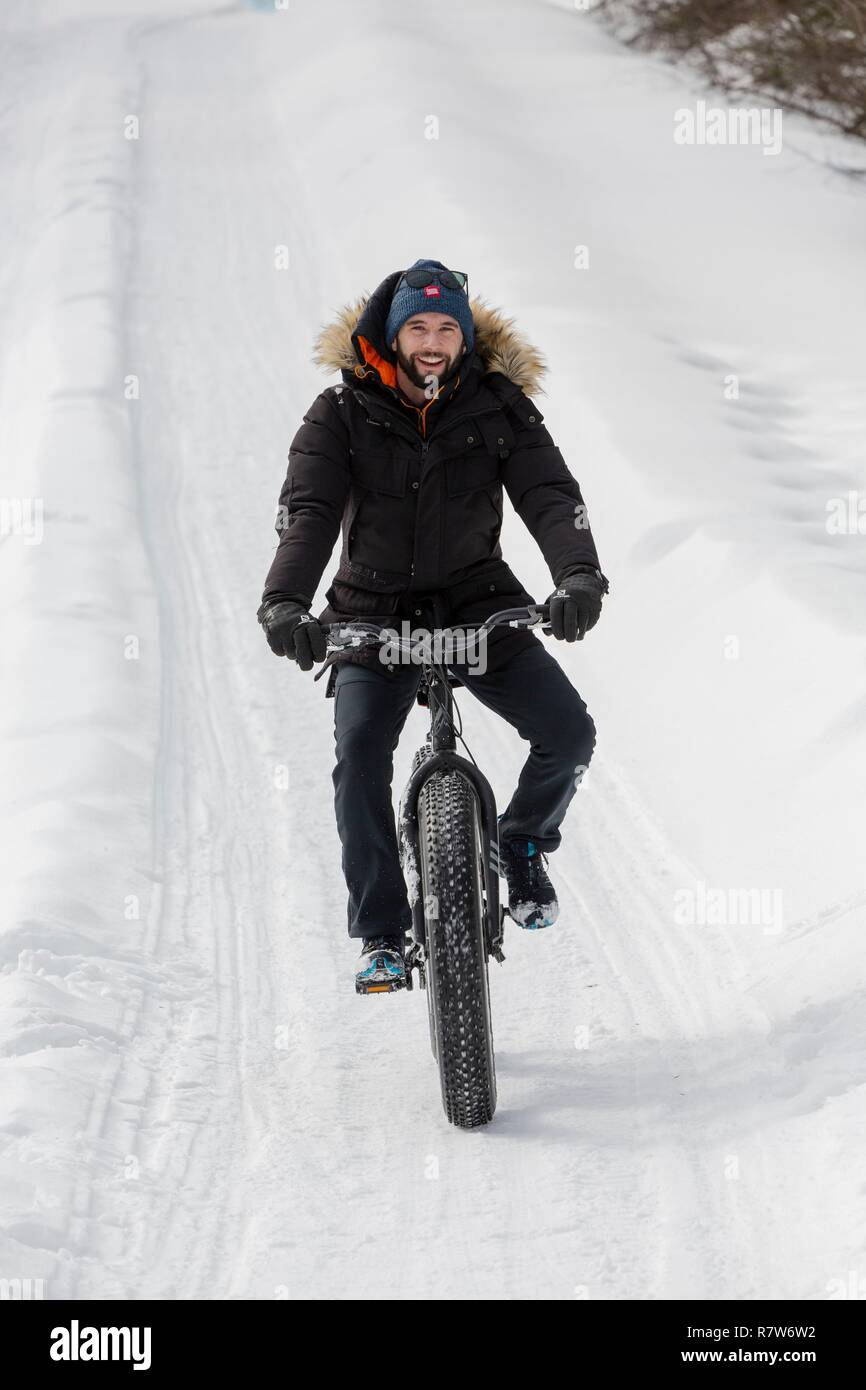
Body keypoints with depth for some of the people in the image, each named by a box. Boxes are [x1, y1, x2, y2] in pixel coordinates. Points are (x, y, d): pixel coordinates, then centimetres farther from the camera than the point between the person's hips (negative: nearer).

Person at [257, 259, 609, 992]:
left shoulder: (499, 406, -4)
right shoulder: (342, 413, -7)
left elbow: (549, 495, -15)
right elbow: (307, 513, -18)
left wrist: (580, 576, -36)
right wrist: (283, 602, -37)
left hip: (479, 604, 1)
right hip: (375, 614, -1)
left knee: (570, 733, -16)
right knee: (359, 760, -21)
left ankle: (524, 843, 15)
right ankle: (383, 937, -8)